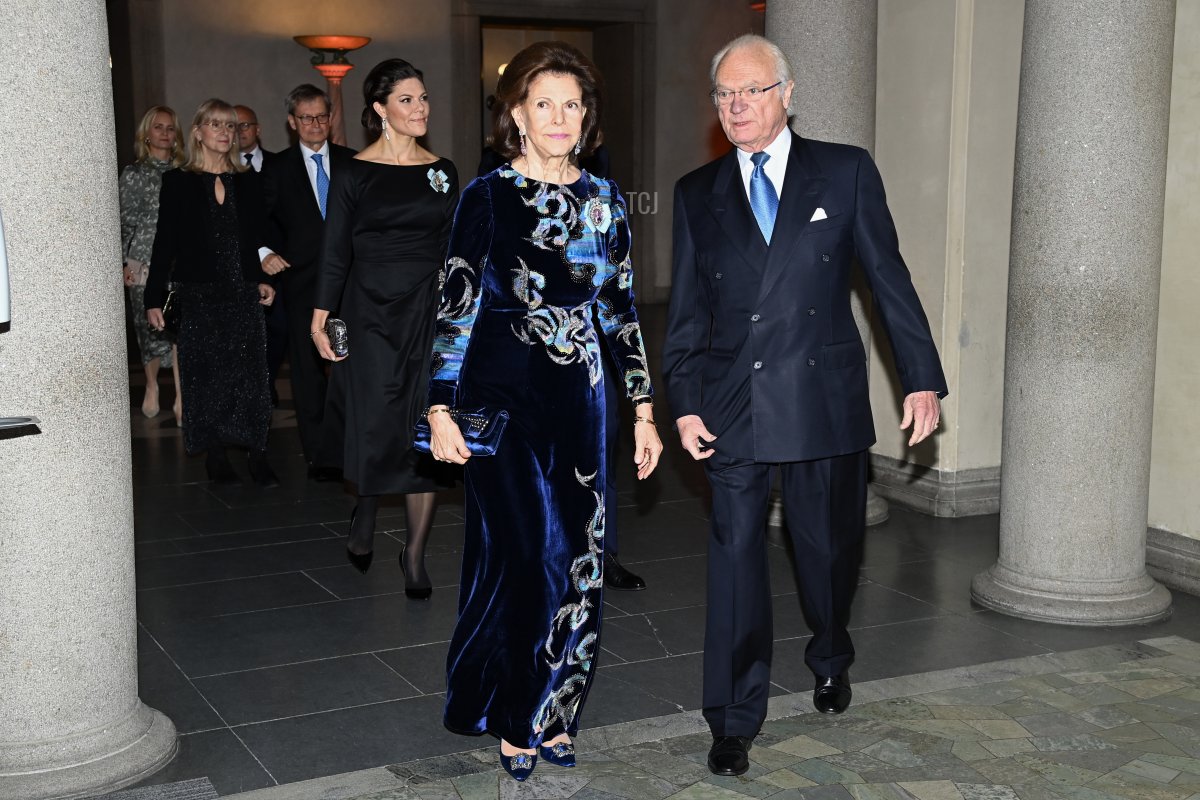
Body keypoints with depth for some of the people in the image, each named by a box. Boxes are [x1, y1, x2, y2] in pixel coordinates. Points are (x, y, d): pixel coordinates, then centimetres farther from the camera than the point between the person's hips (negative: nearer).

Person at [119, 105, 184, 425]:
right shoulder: (133, 174, 3)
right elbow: (124, 222, 3)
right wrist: (124, 263, -3)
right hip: (145, 263, -1)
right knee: (151, 328, 5)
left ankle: (182, 398, -6)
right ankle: (151, 385, 28)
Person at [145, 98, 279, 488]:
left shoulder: (247, 181, 10)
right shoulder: (178, 182, 2)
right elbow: (165, 243, 1)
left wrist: (263, 279, -1)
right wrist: (154, 298, -2)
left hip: (244, 295, 2)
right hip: (200, 295, -2)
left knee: (251, 373, -3)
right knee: (206, 375, 2)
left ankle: (257, 455, 0)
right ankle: (215, 454, 12)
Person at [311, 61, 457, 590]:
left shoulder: (442, 171, 8)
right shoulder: (355, 173, -1)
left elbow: (453, 248, 12)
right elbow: (335, 252, -1)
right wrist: (321, 318, -7)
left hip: (431, 311, 3)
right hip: (372, 312, -2)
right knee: (375, 424, 3)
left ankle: (415, 553, 10)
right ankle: (365, 514, 34)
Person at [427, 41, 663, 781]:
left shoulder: (603, 201, 7)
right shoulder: (489, 196, -5)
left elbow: (622, 309, 10)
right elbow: (457, 305, -6)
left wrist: (644, 411, 7)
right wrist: (441, 409, -12)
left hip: (578, 399, 4)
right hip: (504, 394, -4)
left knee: (580, 560, 7)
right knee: (523, 553, -2)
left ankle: (551, 711, 24)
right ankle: (512, 719, 18)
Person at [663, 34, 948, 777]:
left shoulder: (846, 172, 2)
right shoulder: (697, 193, 7)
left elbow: (889, 277, 3)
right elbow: (686, 309, 8)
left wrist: (923, 377, -1)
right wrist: (685, 403, -1)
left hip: (825, 401, 0)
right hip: (733, 407, 1)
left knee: (830, 548, 12)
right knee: (735, 558, 1)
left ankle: (831, 661, 43)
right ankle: (735, 722, 12)